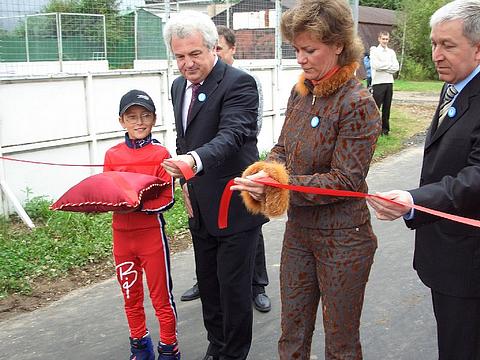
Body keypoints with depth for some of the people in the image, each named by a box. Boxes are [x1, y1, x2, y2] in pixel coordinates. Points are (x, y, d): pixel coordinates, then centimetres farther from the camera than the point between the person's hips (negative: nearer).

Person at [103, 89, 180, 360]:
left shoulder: (160, 154, -8)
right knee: (131, 296, 17)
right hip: (122, 233, 4)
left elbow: (167, 200, -11)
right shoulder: (112, 155, 3)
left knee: (161, 296, 6)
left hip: (151, 233, -4)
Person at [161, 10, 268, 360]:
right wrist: (186, 181, 8)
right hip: (201, 208, 7)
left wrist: (194, 160, -49)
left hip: (235, 207, -7)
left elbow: (230, 136, -31)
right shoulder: (179, 86, 8)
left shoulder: (239, 83, -16)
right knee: (208, 284, 19)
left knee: (234, 288, 4)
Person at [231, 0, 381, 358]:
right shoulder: (301, 91, 3)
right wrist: (264, 171, -12)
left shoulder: (358, 104, -19)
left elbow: (345, 180, -20)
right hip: (298, 231, 7)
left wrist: (280, 184, -25)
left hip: (342, 240, -6)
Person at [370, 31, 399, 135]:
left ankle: (385, 128, 15)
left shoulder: (391, 52, 13)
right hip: (378, 82, -4)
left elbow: (396, 68, 2)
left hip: (389, 82, 4)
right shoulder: (374, 51, 1)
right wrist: (389, 65, -5)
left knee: (387, 107, 7)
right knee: (376, 107, -4)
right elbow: (375, 65, -14)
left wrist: (382, 66, -7)